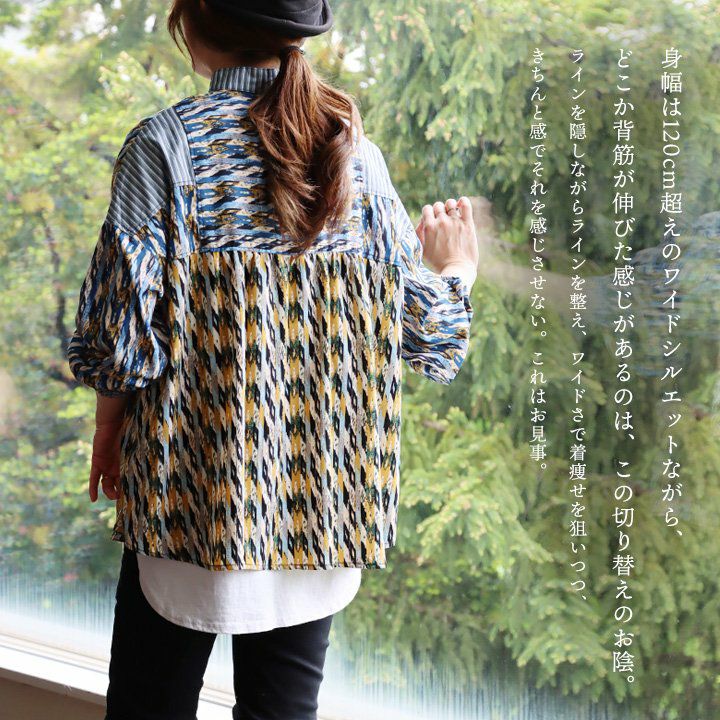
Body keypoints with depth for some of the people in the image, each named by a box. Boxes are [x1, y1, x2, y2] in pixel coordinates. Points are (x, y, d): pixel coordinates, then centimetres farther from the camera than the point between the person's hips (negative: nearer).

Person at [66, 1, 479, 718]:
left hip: (198, 493, -4)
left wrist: (110, 418, 7)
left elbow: (121, 321, -12)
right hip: (326, 496, 4)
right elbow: (426, 335, 3)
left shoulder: (166, 143, -9)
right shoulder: (356, 152, 2)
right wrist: (455, 274, 25)